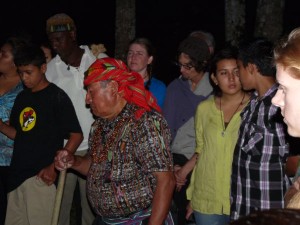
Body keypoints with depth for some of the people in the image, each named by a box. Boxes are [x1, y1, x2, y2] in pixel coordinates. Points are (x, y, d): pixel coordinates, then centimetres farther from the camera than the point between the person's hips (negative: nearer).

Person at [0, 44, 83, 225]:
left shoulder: (57, 96, -6)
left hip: (40, 176, -6)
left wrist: (54, 167, -16)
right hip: (17, 175, 7)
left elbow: (76, 136, -9)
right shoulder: (22, 97, 13)